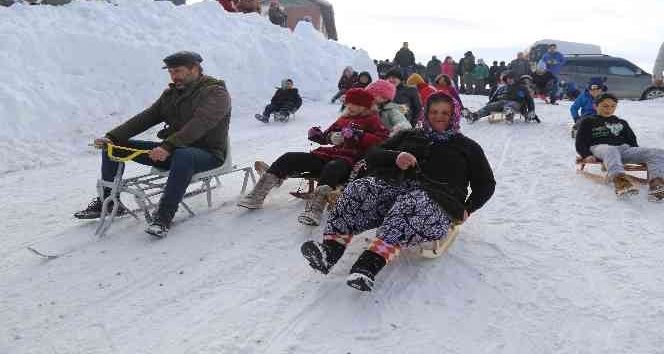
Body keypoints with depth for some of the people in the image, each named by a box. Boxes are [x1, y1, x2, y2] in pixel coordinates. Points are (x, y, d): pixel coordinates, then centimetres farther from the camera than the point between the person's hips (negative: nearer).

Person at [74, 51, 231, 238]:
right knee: (113, 145, 3)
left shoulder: (216, 93, -11)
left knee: (183, 155, -44)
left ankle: (164, 216, -35)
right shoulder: (171, 93, 13)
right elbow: (145, 118, 3)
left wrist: (168, 147, -39)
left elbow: (198, 125, -27)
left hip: (207, 154, -7)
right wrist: (112, 136, -10)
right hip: (173, 150, 7)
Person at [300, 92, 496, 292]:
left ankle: (369, 264, -57)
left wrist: (467, 209, 4)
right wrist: (395, 157, -4)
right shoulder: (408, 136, 28)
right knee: (358, 189, -28)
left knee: (410, 205, -40)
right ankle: (330, 249, -43)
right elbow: (373, 155, 19)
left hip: (436, 201, -3)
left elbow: (487, 183, 22)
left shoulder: (467, 146, 24)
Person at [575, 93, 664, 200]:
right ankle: (619, 180, -73)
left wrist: (638, 155, 11)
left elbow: (632, 140, 32)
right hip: (600, 148, -5)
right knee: (610, 150, -45)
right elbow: (580, 142, 11)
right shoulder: (588, 121, 19)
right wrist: (587, 155, -9)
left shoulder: (622, 123, 33)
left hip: (624, 149, 5)